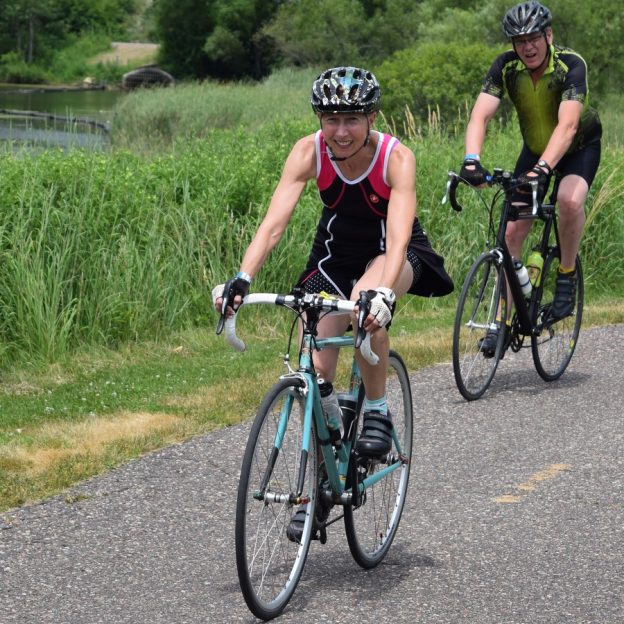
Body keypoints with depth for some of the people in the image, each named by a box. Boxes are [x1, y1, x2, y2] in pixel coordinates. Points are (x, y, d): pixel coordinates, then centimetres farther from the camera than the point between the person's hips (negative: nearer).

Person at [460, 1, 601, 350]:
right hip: (535, 148, 4)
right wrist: (472, 160, -49)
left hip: (580, 147, -3)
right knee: (513, 231, -6)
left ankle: (567, 273, -10)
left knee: (570, 200, -34)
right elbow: (480, 116, -31)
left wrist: (543, 168, -57)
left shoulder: (571, 65, -30)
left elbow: (567, 125, -42)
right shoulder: (506, 67, -21)